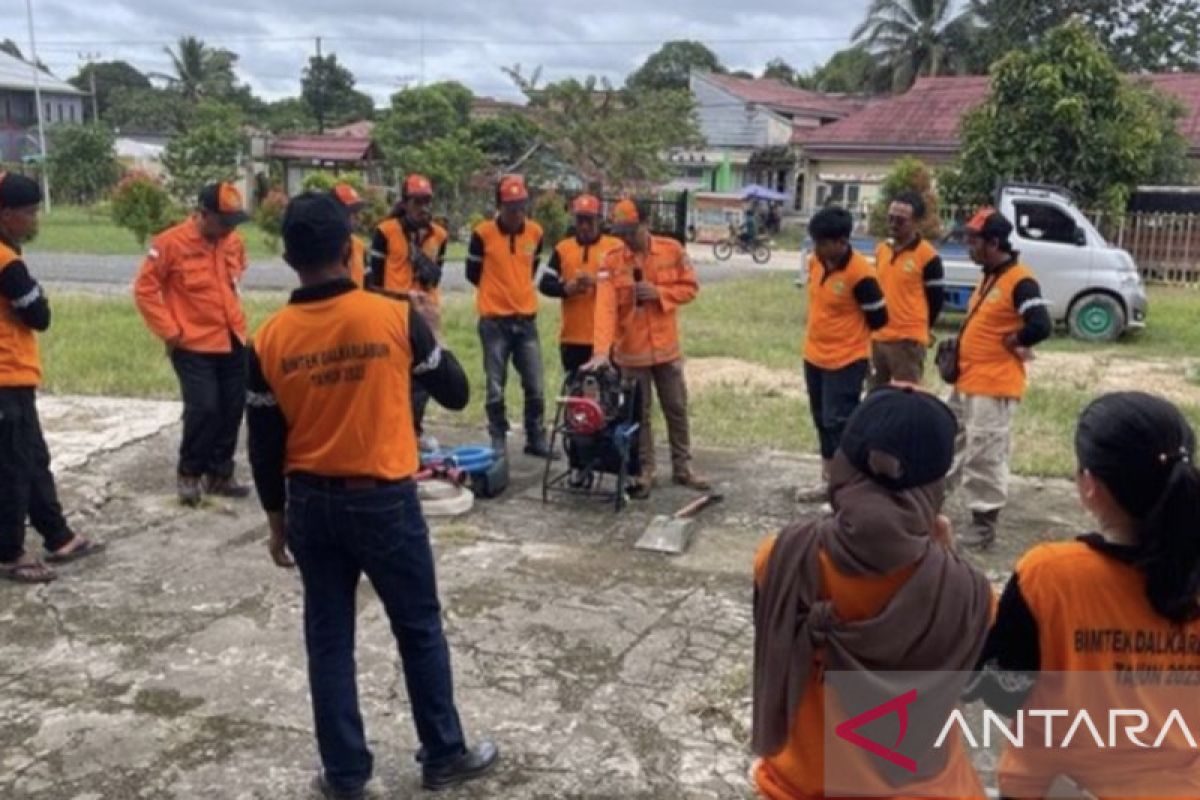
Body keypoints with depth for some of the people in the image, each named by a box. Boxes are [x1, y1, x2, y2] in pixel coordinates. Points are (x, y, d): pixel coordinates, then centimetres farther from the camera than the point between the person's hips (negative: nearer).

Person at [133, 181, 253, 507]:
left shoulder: (234, 241, 5)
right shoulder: (171, 243, -13)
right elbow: (144, 290, -9)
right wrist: (170, 332, -11)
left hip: (233, 342, 6)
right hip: (194, 345, -6)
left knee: (232, 409, 8)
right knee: (203, 408, -11)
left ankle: (219, 474, 23)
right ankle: (189, 475, 10)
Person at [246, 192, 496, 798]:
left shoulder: (271, 338, -5)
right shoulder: (396, 316, -13)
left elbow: (264, 446, 0)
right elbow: (454, 393, -2)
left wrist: (277, 519, 12)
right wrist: (429, 330, 13)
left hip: (311, 504, 3)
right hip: (385, 501, -2)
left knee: (328, 640, 14)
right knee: (420, 630, 14)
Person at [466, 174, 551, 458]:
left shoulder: (535, 232, 3)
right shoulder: (483, 233, -9)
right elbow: (473, 273, 3)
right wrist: (498, 293, 11)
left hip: (526, 319, 3)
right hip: (494, 321, -3)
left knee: (535, 387, 6)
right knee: (496, 389, 4)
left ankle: (537, 440, 19)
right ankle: (498, 441, 16)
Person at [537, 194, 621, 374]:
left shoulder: (615, 247, 2)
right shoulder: (562, 248, 9)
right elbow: (544, 284, 5)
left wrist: (598, 281, -18)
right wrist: (566, 288, -14)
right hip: (572, 336, 3)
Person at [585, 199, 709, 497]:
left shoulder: (672, 250, -5)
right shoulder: (612, 261, -10)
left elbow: (690, 288, 1)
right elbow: (605, 307, -19)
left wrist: (659, 292, -18)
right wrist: (601, 351, -30)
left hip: (667, 348, 2)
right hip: (631, 352, -1)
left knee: (677, 410, 13)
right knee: (638, 415, 9)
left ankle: (682, 468, 28)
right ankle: (644, 472, 22)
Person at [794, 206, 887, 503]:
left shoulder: (860, 273, -23)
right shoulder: (816, 261, 0)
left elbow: (878, 319, -12)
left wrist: (848, 332, 2)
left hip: (846, 361, -8)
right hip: (814, 356, 8)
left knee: (839, 423, -4)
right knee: (822, 421, 16)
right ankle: (828, 481, 30)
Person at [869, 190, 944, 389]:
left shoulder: (928, 256, -11)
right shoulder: (881, 250, 9)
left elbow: (936, 300, -4)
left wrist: (918, 328, 5)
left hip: (908, 341, -7)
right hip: (877, 338, 7)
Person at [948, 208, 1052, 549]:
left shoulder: (1020, 281, -17)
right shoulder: (988, 276, 13)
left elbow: (1041, 327, -27)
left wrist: (1012, 342, -13)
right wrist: (960, 348, 7)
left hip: (993, 387, -10)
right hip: (966, 382, 10)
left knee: (984, 456, -4)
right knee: (951, 446, 19)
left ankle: (984, 524, 7)